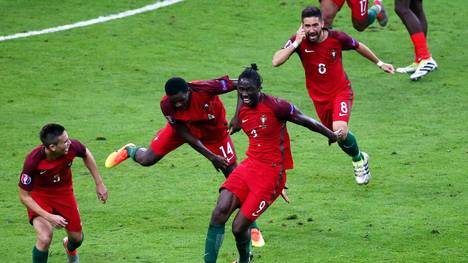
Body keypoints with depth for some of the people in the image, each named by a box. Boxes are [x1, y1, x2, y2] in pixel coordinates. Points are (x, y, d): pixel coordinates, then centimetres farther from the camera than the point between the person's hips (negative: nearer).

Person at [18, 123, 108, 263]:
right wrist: (49, 217, -32)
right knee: (44, 239, -26)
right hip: (39, 195, -4)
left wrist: (99, 183, 2)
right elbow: (24, 196, -25)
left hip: (64, 192, 4)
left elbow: (86, 154, 0)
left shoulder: (71, 147, -28)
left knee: (77, 238, 14)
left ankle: (70, 248, 53)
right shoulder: (33, 161, -37)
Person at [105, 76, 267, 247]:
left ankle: (253, 228, 9)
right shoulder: (166, 105, -30)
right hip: (184, 127, 1)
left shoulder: (205, 89, -41)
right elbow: (185, 135, -21)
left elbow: (240, 84, -31)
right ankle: (129, 151, 42)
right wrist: (211, 157, -24)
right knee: (147, 160, 1)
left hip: (214, 132, -1)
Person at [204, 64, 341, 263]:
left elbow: (306, 121, -1)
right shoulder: (243, 110, 6)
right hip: (249, 165, 6)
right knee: (219, 213, -16)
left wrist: (332, 135, 11)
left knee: (239, 227, -7)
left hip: (271, 173, -6)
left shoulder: (275, 106, -14)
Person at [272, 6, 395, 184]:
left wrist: (379, 63, 16)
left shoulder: (336, 38, -16)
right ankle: (360, 158, 43)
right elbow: (276, 62, -26)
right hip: (319, 97, 3)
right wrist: (296, 43, -32)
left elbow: (359, 47, 5)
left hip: (341, 91, -3)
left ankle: (358, 159, 4)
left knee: (340, 130, -25)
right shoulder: (298, 41, -15)